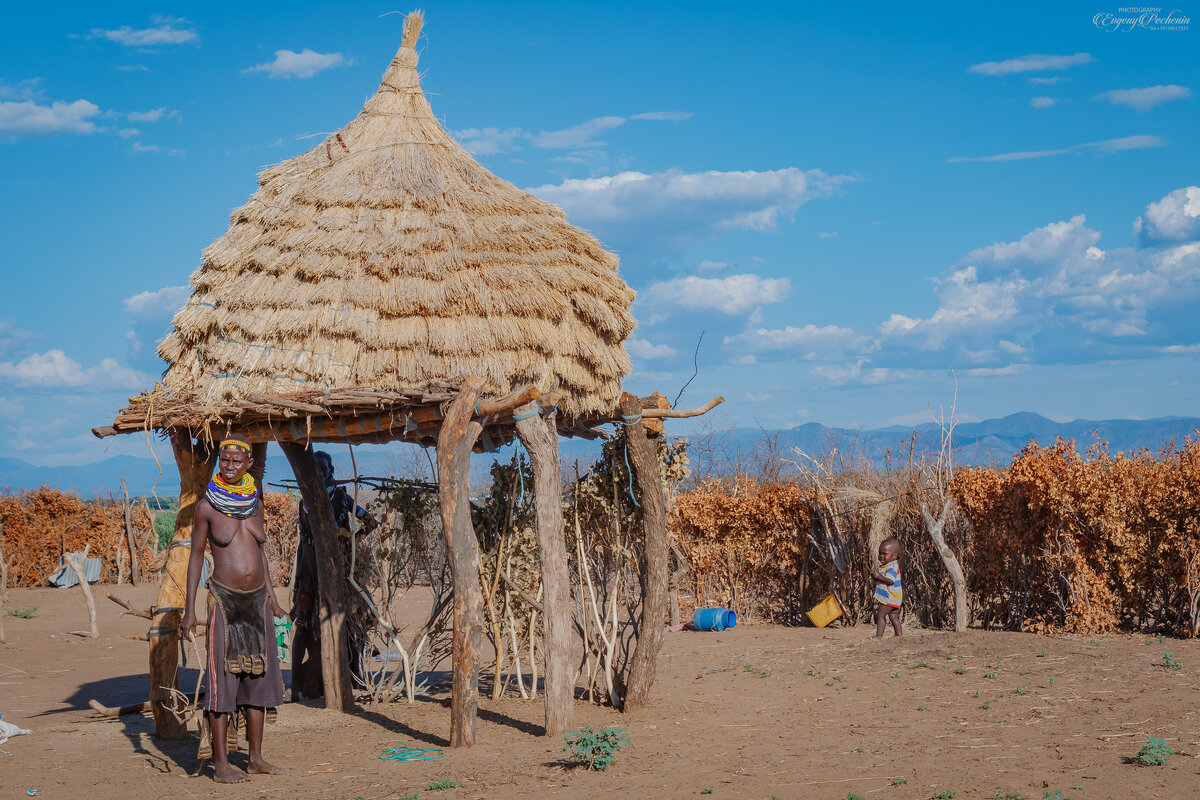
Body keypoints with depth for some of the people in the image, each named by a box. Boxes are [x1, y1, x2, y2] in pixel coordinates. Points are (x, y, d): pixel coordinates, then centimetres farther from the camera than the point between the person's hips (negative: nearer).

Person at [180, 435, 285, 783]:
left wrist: (271, 595, 17)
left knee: (259, 676, 7)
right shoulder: (207, 505, -6)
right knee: (222, 678, -4)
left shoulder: (255, 502, 6)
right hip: (224, 599, -5)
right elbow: (196, 555, -3)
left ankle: (256, 758, 15)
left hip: (257, 599, 5)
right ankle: (221, 763, 1)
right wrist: (189, 608, -6)